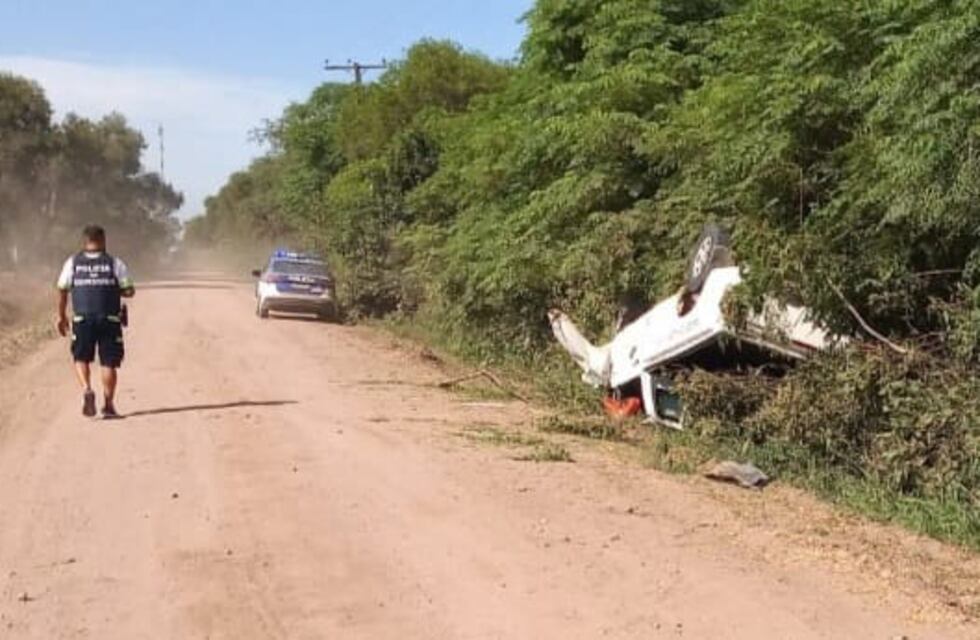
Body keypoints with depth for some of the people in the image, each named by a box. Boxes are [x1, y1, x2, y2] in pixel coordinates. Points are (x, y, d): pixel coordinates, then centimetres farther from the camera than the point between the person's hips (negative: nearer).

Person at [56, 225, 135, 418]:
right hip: (109, 319, -1)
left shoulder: (72, 263, 5)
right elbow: (129, 291, -3)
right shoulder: (115, 264, 1)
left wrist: (61, 316, 14)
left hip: (82, 319, 1)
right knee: (109, 362, 6)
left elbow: (62, 291, 4)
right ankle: (108, 405, 6)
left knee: (81, 358, 16)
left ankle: (87, 390, -8)